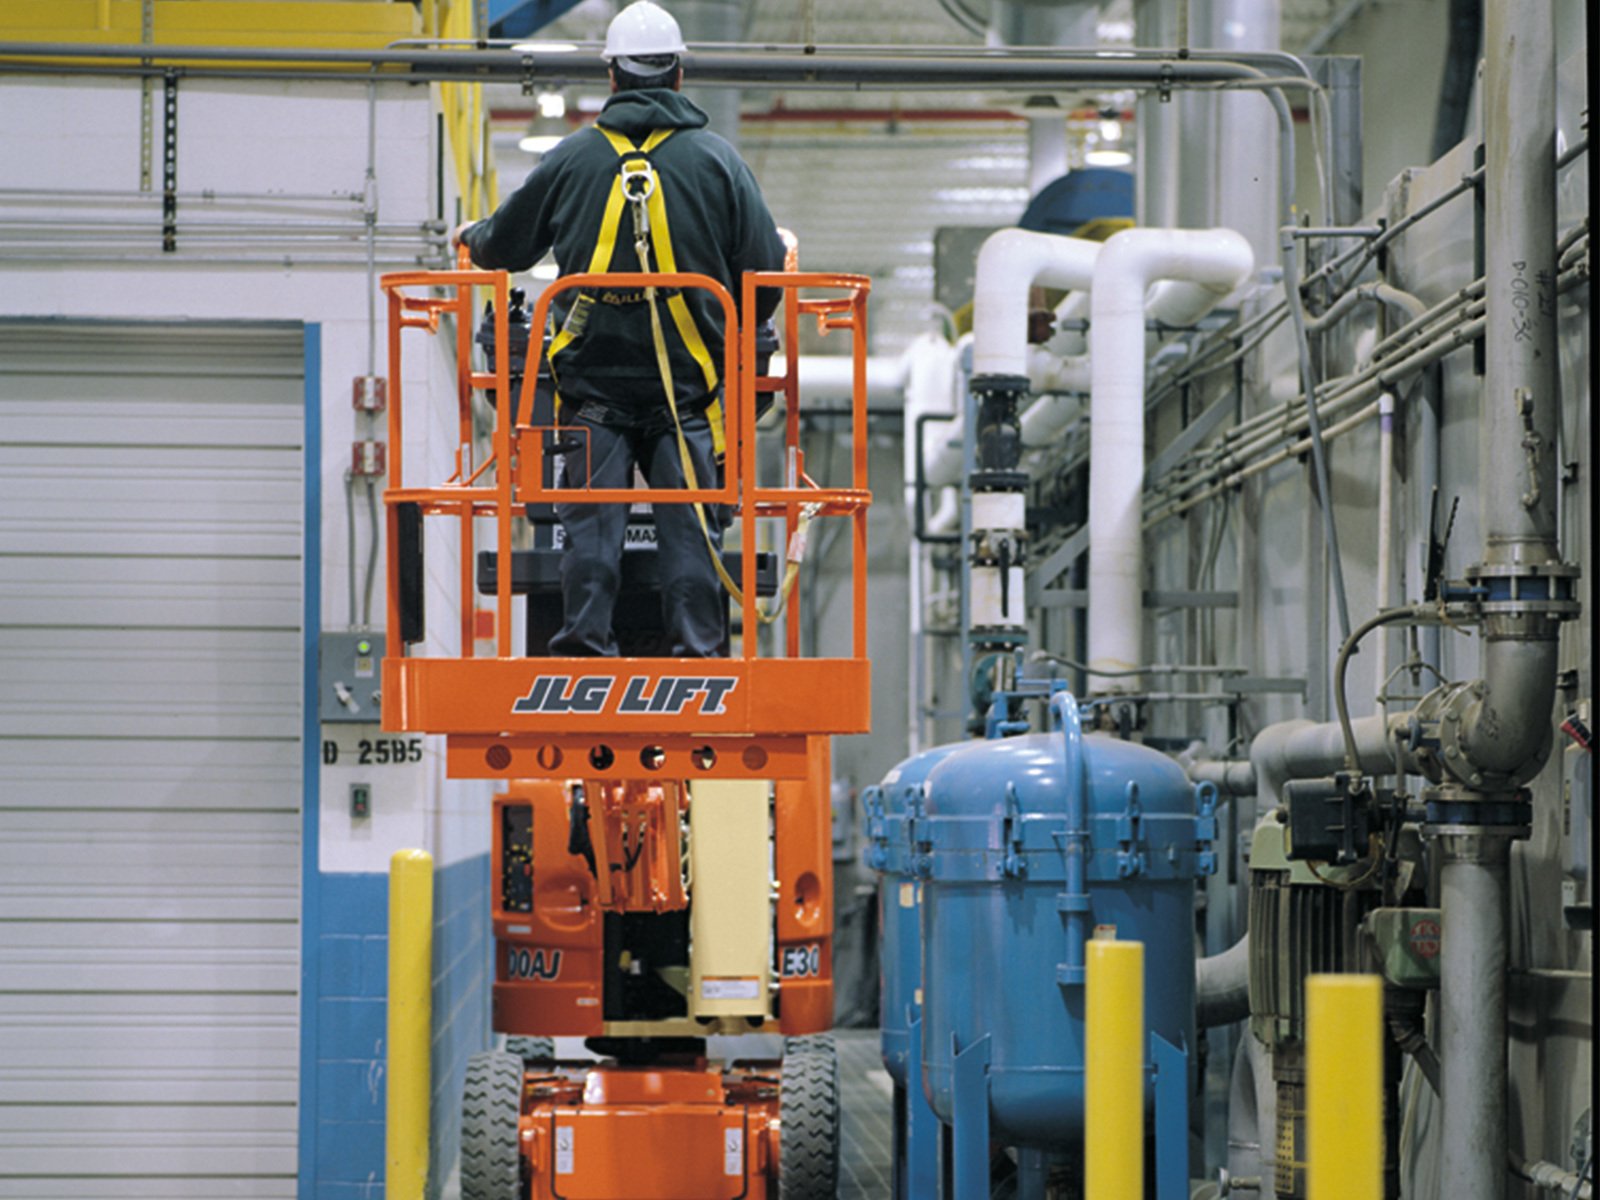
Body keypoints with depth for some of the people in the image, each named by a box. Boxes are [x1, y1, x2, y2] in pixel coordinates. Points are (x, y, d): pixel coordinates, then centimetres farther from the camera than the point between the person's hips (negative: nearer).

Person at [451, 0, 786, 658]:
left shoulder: (572, 157, 3)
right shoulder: (718, 159, 2)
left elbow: (506, 245, 16)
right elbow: (765, 271, 3)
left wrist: (470, 237, 39)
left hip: (593, 376, 0)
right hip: (686, 379, 0)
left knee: (590, 520, 3)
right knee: (689, 521, 2)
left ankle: (585, 641, -1)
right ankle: (697, 648, -1)